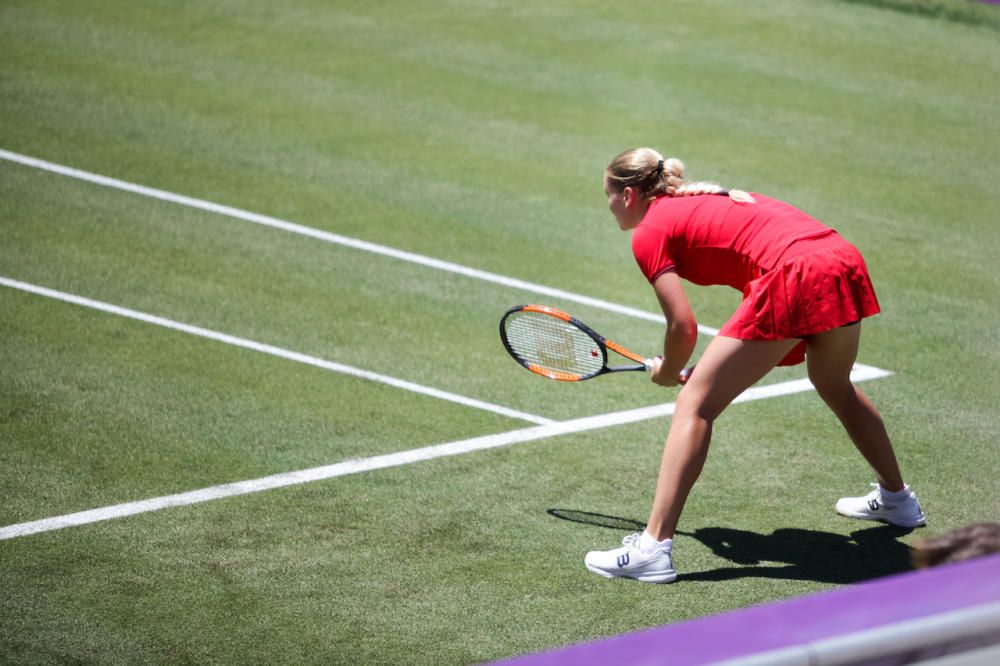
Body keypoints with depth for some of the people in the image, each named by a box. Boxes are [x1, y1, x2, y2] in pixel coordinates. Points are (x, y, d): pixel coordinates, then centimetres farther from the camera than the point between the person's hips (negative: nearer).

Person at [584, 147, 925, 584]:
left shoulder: (650, 231, 7)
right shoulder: (703, 200, 30)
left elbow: (684, 326, 0)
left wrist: (667, 372, 21)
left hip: (794, 278, -9)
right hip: (845, 260, 9)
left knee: (696, 404, -3)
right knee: (836, 388, 35)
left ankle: (654, 547, -12)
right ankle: (896, 499, 54)